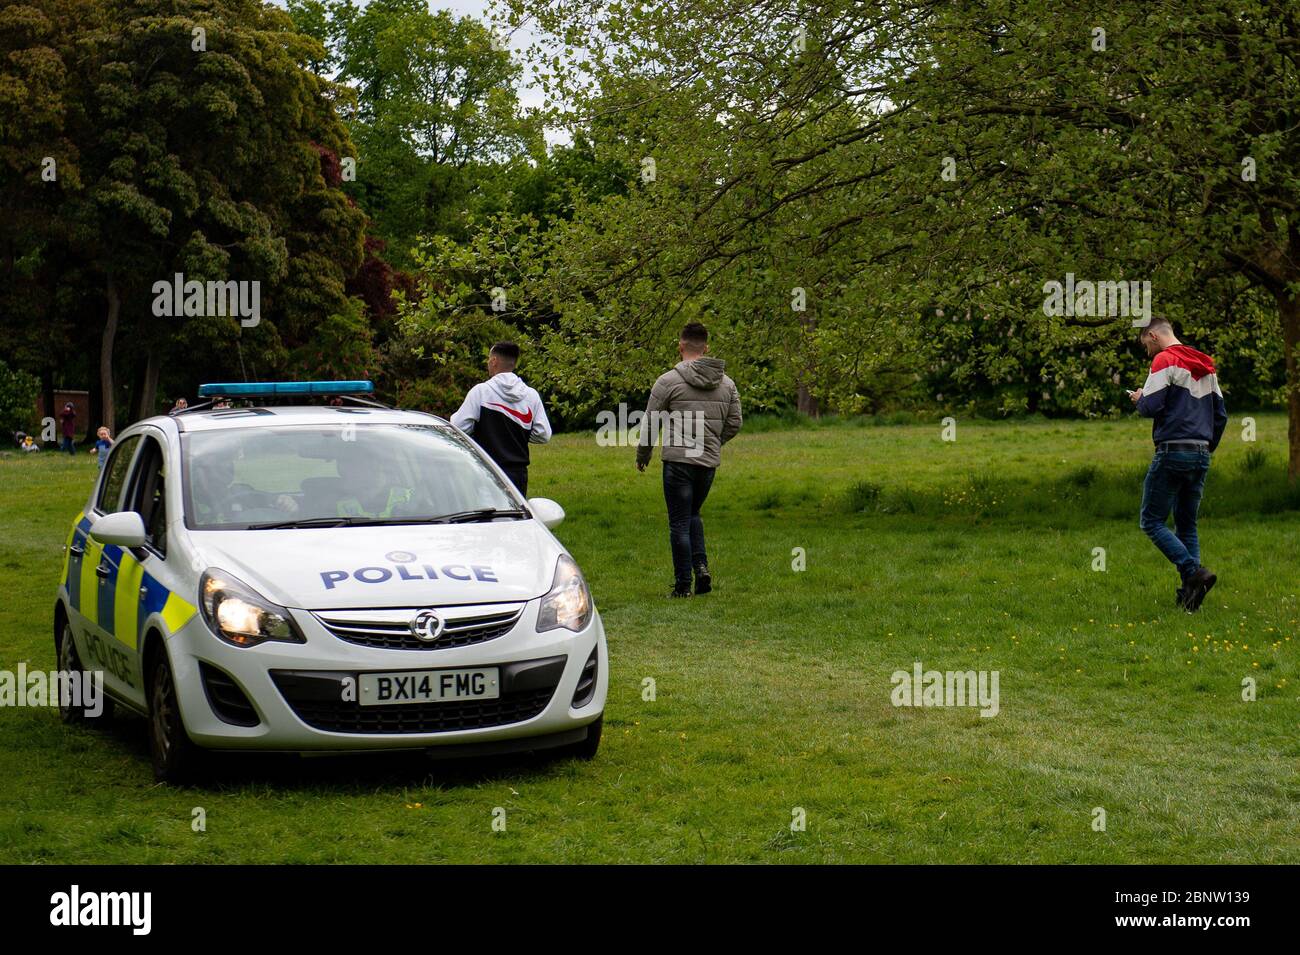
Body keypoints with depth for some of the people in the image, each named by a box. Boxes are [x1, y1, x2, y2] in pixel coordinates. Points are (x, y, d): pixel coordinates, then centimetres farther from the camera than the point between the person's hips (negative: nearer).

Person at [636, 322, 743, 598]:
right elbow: (734, 424, 11)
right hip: (709, 462, 5)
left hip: (679, 460, -5)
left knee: (679, 523, 2)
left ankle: (683, 584, 4)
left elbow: (650, 423, -3)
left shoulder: (669, 381, -8)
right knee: (693, 514, 24)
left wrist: (642, 456, 12)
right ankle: (701, 566, 5)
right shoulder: (727, 384, 7)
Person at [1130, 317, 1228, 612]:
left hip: (1172, 453, -8)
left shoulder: (1164, 361, -6)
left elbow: (1151, 407, -15)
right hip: (1201, 457, 8)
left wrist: (1139, 399, 7)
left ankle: (1194, 571, -18)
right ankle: (1188, 597, 4)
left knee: (1152, 521, -1)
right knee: (1187, 525, 12)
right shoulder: (1207, 366, 18)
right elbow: (1221, 414, 19)